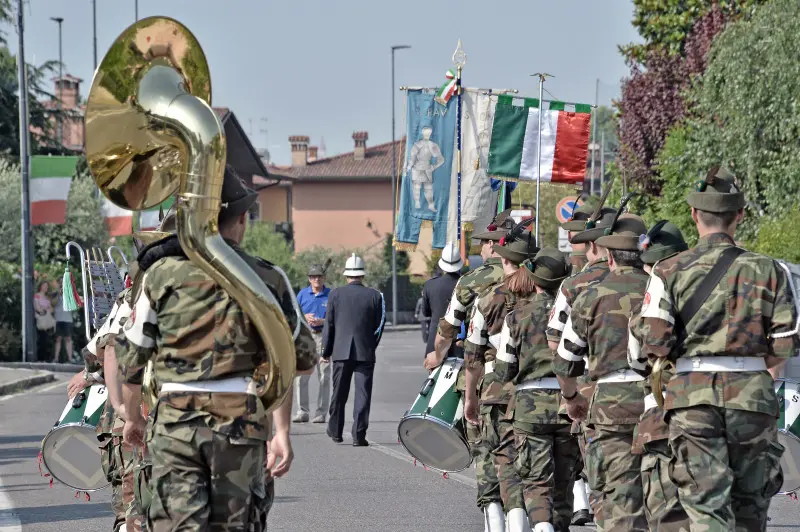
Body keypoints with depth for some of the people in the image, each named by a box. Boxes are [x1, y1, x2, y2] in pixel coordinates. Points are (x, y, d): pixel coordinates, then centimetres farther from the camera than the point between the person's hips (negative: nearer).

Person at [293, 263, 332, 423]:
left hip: (323, 336, -2)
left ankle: (321, 413, 1)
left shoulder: (331, 295, 3)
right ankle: (302, 411, 2)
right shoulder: (302, 294, 10)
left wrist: (322, 321, -15)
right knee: (300, 375, -3)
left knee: (324, 376, -2)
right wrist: (305, 317, -8)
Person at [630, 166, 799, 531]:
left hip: (692, 392, -1)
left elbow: (652, 338, -8)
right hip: (752, 392, 1)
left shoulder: (671, 271, 1)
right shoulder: (767, 270, 4)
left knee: (706, 502, -4)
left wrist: (659, 365, 13)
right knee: (750, 501, 14)